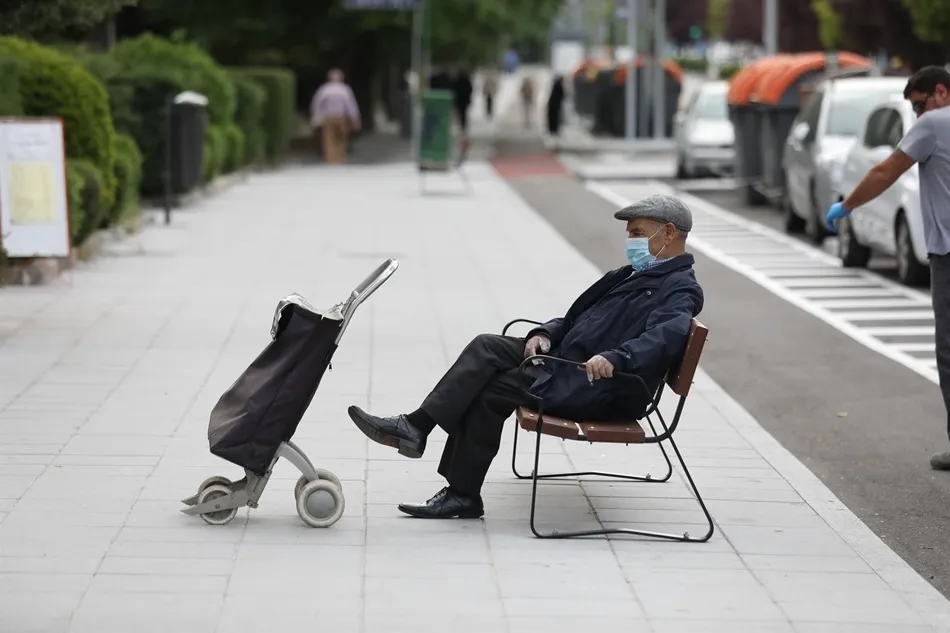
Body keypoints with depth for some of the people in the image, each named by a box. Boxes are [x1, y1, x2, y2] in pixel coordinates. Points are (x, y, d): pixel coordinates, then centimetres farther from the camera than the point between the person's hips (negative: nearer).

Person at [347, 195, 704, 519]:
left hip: (601, 389, -9)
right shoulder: (632, 277, 23)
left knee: (492, 389, -18)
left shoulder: (681, 289, -7)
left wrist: (616, 358, -44)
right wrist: (545, 334, 3)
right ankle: (415, 427, -16)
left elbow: (667, 334, -29)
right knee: (487, 348, -9)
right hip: (565, 362, 9)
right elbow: (577, 317, 25)